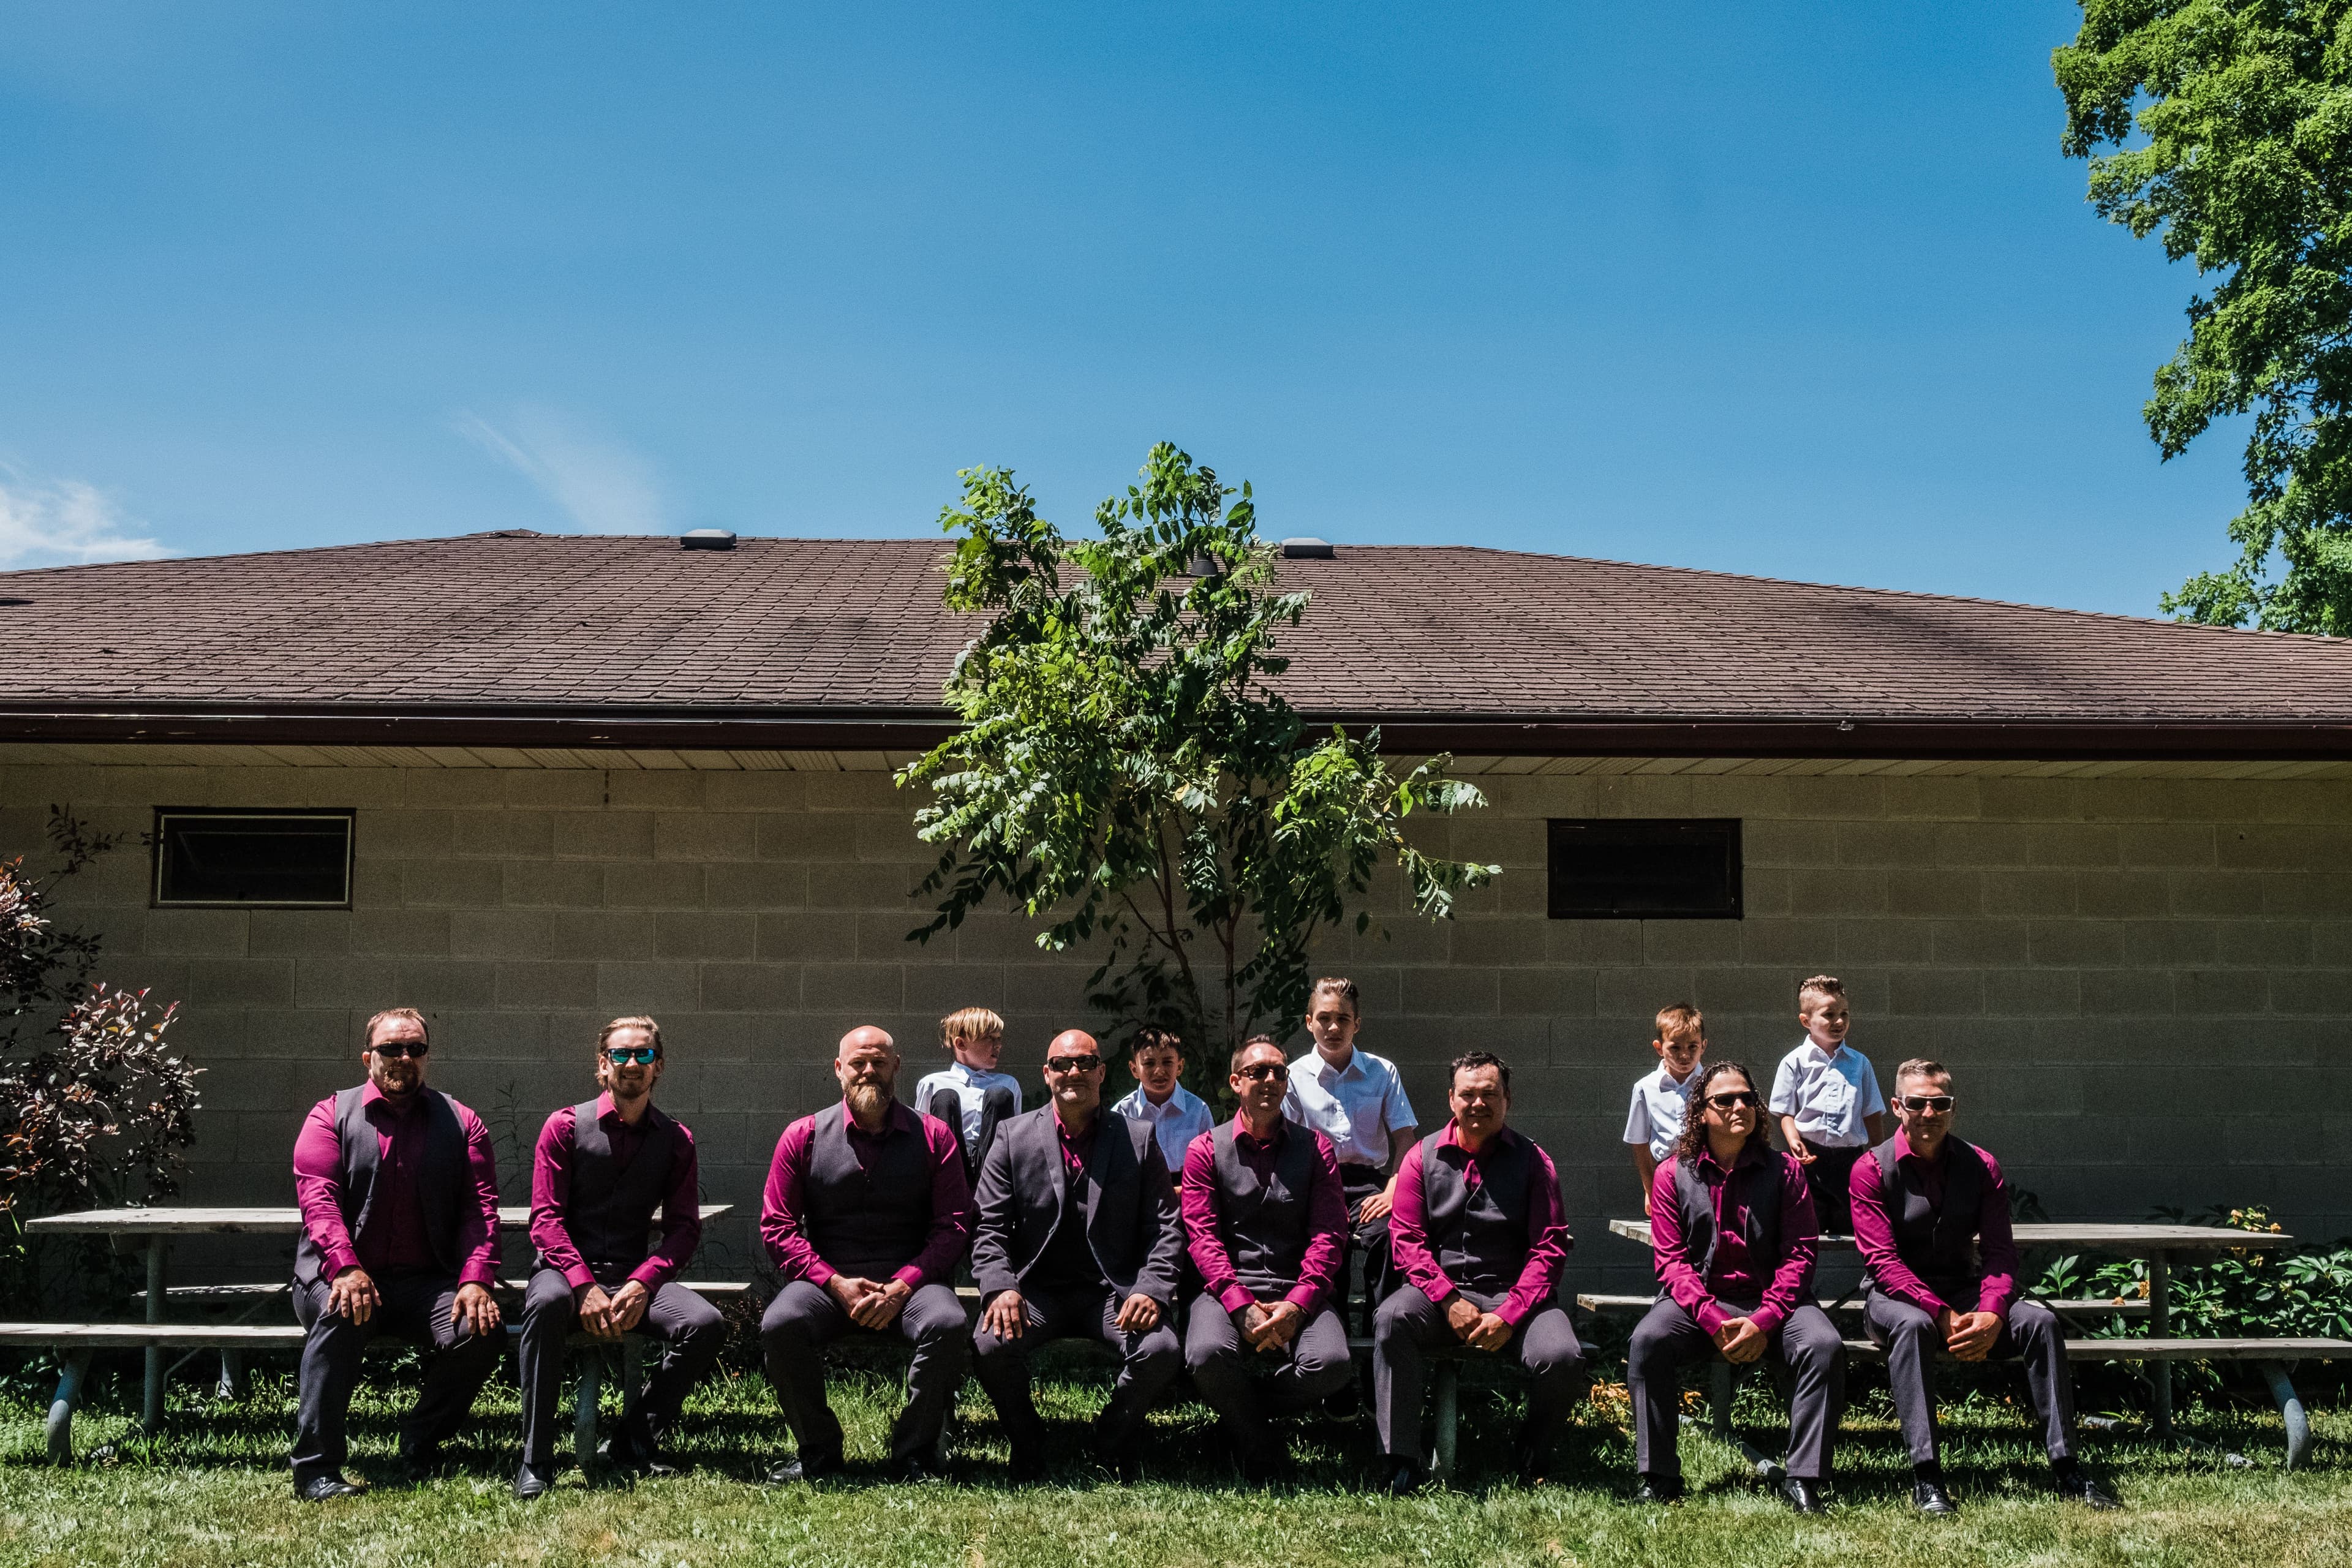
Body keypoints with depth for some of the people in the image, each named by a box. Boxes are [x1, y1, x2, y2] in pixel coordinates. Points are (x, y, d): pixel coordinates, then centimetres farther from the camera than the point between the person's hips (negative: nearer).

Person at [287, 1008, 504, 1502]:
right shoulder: (331, 1116, 9)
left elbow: (481, 1206, 4)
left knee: (481, 1333, -25)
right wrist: (345, 1268, -24)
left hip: (427, 1284, 2)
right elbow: (317, 1197, -6)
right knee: (342, 1314, -35)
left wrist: (475, 1280, -13)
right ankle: (316, 1469, -24)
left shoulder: (461, 1122, 13)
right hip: (346, 1277, -2)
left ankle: (420, 1447, -1)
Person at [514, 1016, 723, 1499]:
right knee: (547, 1303, -38)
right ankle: (535, 1460, -28)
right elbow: (546, 1219, -4)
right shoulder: (565, 1126, 2)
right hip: (567, 1270, -2)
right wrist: (584, 1286, -19)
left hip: (636, 1276, 2)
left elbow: (684, 1227, 4)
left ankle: (634, 1441, -6)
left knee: (706, 1323, -25)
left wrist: (642, 1283, -14)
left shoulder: (675, 1139, 9)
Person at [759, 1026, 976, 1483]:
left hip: (911, 1279, 0)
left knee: (948, 1324, -32)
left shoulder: (933, 1136, 7)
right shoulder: (803, 1137, 8)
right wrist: (836, 1284, -10)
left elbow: (954, 1224, 2)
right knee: (779, 1325, -30)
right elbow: (776, 1228, 4)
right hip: (827, 1278, 1)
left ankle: (914, 1454, -12)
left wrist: (902, 1286, -13)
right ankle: (818, 1452, -8)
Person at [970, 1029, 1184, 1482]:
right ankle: (1027, 1442, 4)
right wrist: (1000, 1287, -17)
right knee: (989, 1346, -29)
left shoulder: (1139, 1140, 6)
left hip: (1114, 1290, 0)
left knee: (1162, 1350, -28)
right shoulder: (1013, 1137, 6)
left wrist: (1152, 1290, -16)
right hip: (1037, 1288, 0)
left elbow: (1165, 1227, 2)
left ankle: (1114, 1437, 6)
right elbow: (991, 1228, 2)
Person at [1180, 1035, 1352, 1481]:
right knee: (1208, 1355, -33)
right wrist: (1242, 1307, -16)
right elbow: (1203, 1238, -1)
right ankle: (1260, 1446, -2)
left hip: (1299, 1293, 1)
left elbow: (1328, 1235, 3)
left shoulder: (1315, 1148, 11)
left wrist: (1297, 1304, -14)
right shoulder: (1205, 1151, 8)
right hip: (1228, 1289, -1)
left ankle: (1244, 1416, 2)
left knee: (1331, 1362, -29)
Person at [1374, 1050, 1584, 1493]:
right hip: (1439, 1291, 0)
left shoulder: (1533, 1162, 6)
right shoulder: (1423, 1157, 8)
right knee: (1390, 1319, -32)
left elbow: (1549, 1249, -1)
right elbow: (1407, 1239, 1)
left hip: (1514, 1294, 0)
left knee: (1562, 1358, -28)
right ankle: (1401, 1464, -26)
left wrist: (1508, 1315, -14)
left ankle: (1534, 1463, 1)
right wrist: (1449, 1302, -14)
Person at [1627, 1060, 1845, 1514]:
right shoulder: (1672, 1175, 4)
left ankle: (1803, 1479, -18)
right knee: (1647, 1340, -29)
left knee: (1825, 1345, -28)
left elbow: (1799, 1254, -1)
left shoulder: (1784, 1171, 5)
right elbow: (1672, 1260, -2)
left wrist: (1765, 1321, -16)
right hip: (1699, 1303, 0)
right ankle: (1658, 1477, -19)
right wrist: (1714, 1322, -18)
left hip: (1770, 1302, 1)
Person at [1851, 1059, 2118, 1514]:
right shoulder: (1872, 1170, -8)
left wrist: (1991, 1314, -24)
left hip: (1963, 1292, 4)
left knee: (2040, 1321, -21)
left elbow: (1999, 1253, -4)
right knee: (1913, 1326, -37)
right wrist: (1941, 1314, -27)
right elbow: (1883, 1261, -15)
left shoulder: (1981, 1167, 2)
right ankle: (1925, 1476, -37)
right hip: (1896, 1295, -4)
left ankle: (2065, 1467, -16)